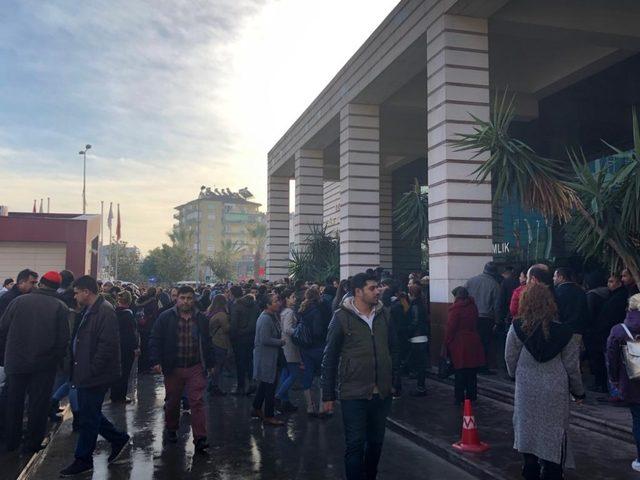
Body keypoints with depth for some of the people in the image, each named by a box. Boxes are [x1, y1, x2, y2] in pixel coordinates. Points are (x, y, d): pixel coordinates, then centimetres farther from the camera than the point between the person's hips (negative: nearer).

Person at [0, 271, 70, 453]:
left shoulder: (19, 301, -2)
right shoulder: (60, 307, -6)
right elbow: (63, 339, -7)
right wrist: (57, 360, 6)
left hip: (16, 361, 2)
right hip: (44, 365, -1)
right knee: (39, 404, 10)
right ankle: (32, 443, 17)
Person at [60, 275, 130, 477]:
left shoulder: (105, 311, -19)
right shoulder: (89, 310, 13)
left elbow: (107, 345, -24)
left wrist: (91, 370, -20)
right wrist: (79, 368, 17)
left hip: (95, 376, -10)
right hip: (87, 375, 10)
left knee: (88, 418, 2)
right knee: (90, 414, 17)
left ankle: (83, 460, 16)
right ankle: (119, 439, 30)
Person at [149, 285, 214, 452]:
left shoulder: (201, 319, 6)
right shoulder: (166, 318, -2)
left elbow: (207, 343, 14)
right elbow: (155, 340, -2)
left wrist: (210, 363, 13)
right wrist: (156, 361, -12)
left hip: (196, 368, 1)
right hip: (173, 368, 0)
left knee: (197, 402, -6)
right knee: (172, 402, 15)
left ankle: (200, 439, -5)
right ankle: (171, 429, 39)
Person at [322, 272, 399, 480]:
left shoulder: (383, 314, 4)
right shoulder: (342, 317, -8)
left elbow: (393, 349, 14)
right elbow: (330, 358, -5)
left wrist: (395, 380, 10)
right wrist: (328, 395, -4)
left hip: (382, 393, 5)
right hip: (354, 394, -4)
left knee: (376, 441, 17)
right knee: (355, 444, 2)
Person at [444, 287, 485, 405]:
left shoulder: (455, 309, -12)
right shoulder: (473, 307, 9)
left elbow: (450, 328, -13)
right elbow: (475, 325, 16)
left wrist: (447, 344, -5)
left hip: (459, 345, -6)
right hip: (473, 344, 6)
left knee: (460, 374, 0)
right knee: (472, 373, 11)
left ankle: (459, 399, 4)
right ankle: (471, 397, 19)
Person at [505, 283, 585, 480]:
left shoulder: (517, 328, -11)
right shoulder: (564, 331, -10)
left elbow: (510, 358, -2)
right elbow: (571, 366, -4)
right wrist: (578, 392, 11)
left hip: (526, 388, 1)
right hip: (555, 390, -1)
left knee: (528, 426, 16)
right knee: (553, 431, 11)